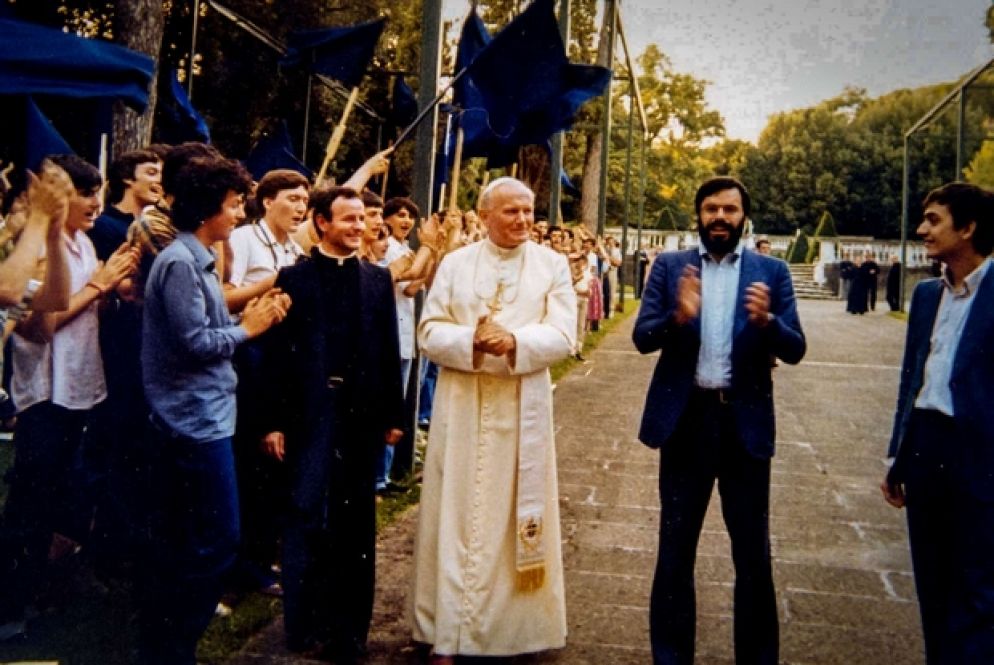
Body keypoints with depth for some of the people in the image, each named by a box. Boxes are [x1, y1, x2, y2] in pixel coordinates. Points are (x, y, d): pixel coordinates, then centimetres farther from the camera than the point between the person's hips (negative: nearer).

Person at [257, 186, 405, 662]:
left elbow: (390, 350, 6)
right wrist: (274, 420, -9)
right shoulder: (294, 277, -2)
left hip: (363, 414, 3)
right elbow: (276, 351, -5)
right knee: (309, 518, 4)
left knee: (356, 520, 12)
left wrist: (394, 414, 3)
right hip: (310, 414, -3)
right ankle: (307, 624, 19)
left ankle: (349, 627, 26)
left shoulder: (378, 279, 7)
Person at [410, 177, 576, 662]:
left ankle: (517, 625, 20)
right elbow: (430, 332, 0)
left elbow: (562, 336, -5)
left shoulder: (552, 265, 3)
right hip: (461, 405, 1)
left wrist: (515, 342, -23)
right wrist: (472, 340, -19)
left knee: (516, 514, 6)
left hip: (523, 407, 0)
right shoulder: (454, 263, 6)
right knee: (458, 512, 4)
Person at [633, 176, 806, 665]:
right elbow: (642, 337, -6)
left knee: (753, 553, 9)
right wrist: (678, 316, -25)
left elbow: (794, 349, -4)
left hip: (745, 421, 0)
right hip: (686, 417, 1)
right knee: (675, 549, 12)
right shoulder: (670, 266, 3)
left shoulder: (772, 272, 2)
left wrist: (766, 320, -25)